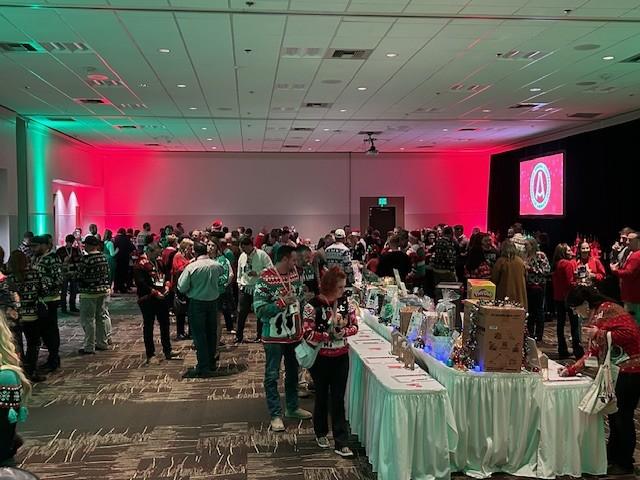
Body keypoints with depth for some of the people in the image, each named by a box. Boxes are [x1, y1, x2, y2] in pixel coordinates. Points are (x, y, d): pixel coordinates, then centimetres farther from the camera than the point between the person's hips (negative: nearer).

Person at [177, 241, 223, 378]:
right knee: (211, 333, 15)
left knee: (199, 335, 1)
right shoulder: (217, 265, -4)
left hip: (197, 303, -5)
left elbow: (182, 287, -13)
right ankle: (211, 363, 27)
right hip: (213, 301, 5)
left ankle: (203, 368, 2)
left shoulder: (191, 267, -16)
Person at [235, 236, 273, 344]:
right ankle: (239, 336, 13)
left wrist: (257, 273, -21)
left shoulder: (261, 254, -10)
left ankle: (260, 335, 22)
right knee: (241, 312, 3)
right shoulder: (242, 256, 7)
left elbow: (270, 268, -14)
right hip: (245, 288, 4)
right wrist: (239, 283, 11)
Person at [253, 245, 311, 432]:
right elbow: (259, 310, -21)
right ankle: (276, 414, 13)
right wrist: (282, 303, -28)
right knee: (272, 376, 4)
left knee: (293, 372, 19)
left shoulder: (294, 273, 2)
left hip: (294, 333, 7)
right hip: (274, 336, -7)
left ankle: (292, 407, 35)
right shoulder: (265, 279, -19)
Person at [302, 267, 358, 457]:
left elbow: (354, 326, 2)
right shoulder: (313, 306, -18)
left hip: (341, 357, 3)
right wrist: (330, 335, -21)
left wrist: (343, 331, -18)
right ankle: (321, 433, 37)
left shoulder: (345, 303, -5)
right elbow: (307, 333, -21)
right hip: (320, 358, -2)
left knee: (338, 398, 4)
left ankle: (341, 443, 8)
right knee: (322, 396, 16)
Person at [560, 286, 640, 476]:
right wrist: (571, 370, 12)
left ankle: (625, 464, 13)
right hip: (616, 370, 10)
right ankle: (612, 455, 31)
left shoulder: (609, 310, -17)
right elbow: (593, 353, 16)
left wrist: (599, 334, -23)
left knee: (622, 416, -1)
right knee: (613, 413, 16)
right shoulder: (593, 319, 12)